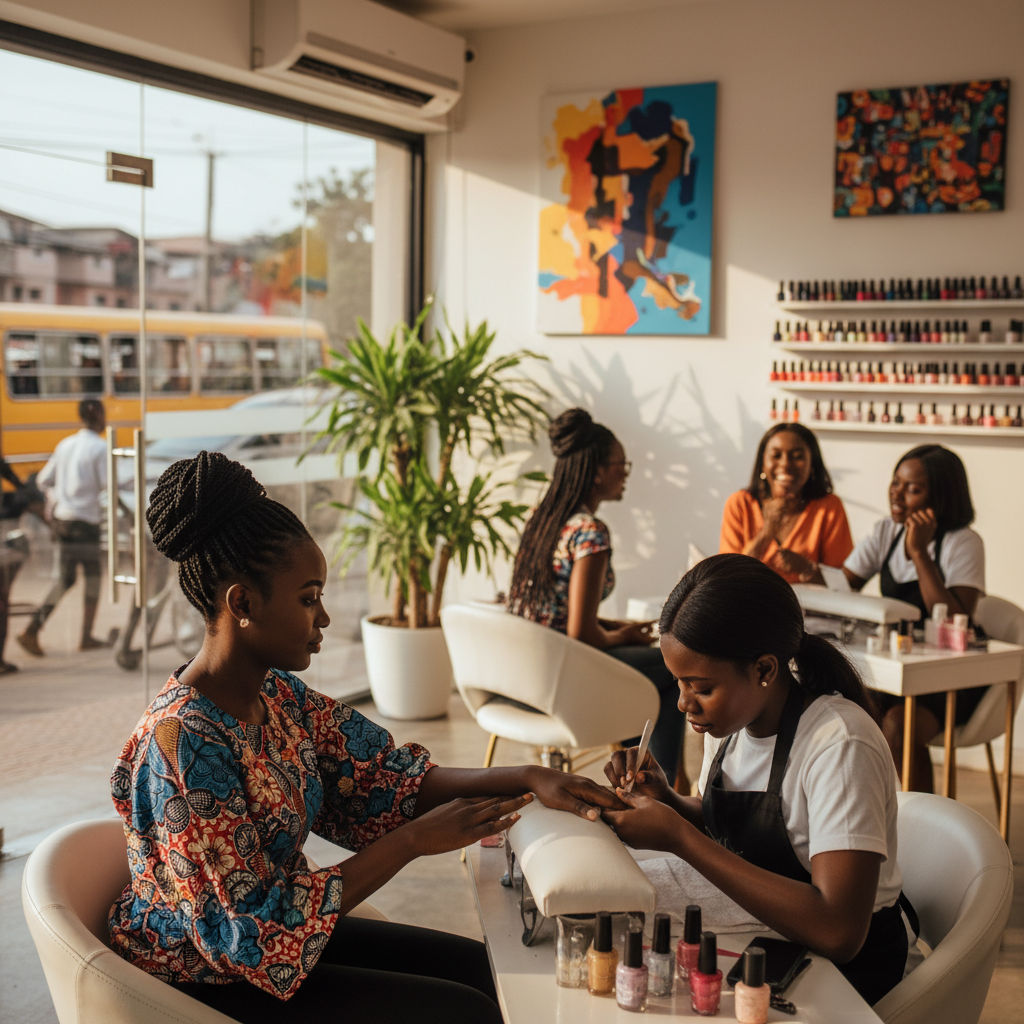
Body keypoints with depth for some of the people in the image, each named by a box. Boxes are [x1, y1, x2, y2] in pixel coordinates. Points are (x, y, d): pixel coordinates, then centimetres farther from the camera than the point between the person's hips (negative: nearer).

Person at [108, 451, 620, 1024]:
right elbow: (257, 930, -29)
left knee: (482, 969, 11)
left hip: (275, 937, 8)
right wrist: (415, 839, -27)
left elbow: (387, 778, 0)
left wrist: (528, 778, -13)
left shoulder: (278, 694, -3)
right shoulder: (183, 741, -29)